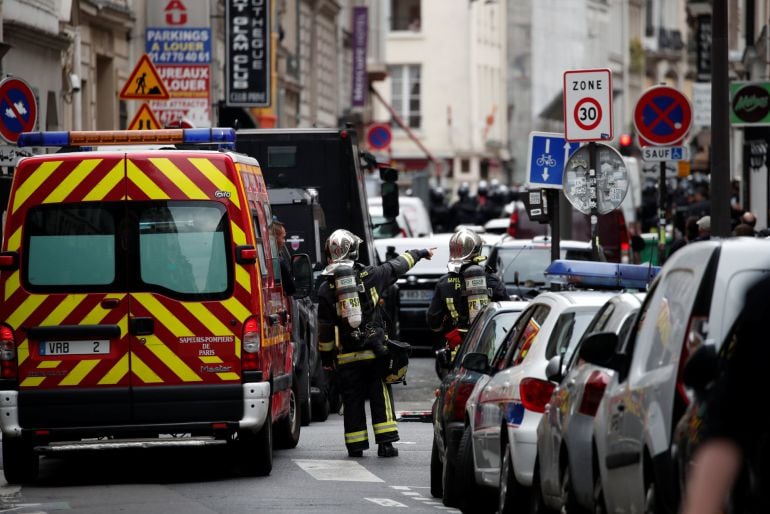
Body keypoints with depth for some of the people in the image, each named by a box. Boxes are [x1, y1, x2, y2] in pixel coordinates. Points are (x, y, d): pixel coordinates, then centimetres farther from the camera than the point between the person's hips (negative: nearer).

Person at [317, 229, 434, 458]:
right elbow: (397, 266, 15)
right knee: (380, 397, 4)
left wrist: (326, 357, 10)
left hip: (346, 356, 0)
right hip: (374, 352, 0)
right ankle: (385, 442, -1)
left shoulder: (326, 288, -3)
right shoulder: (370, 276, -3)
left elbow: (324, 328, 0)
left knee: (352, 400, 7)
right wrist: (419, 254, 33)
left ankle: (356, 446, 9)